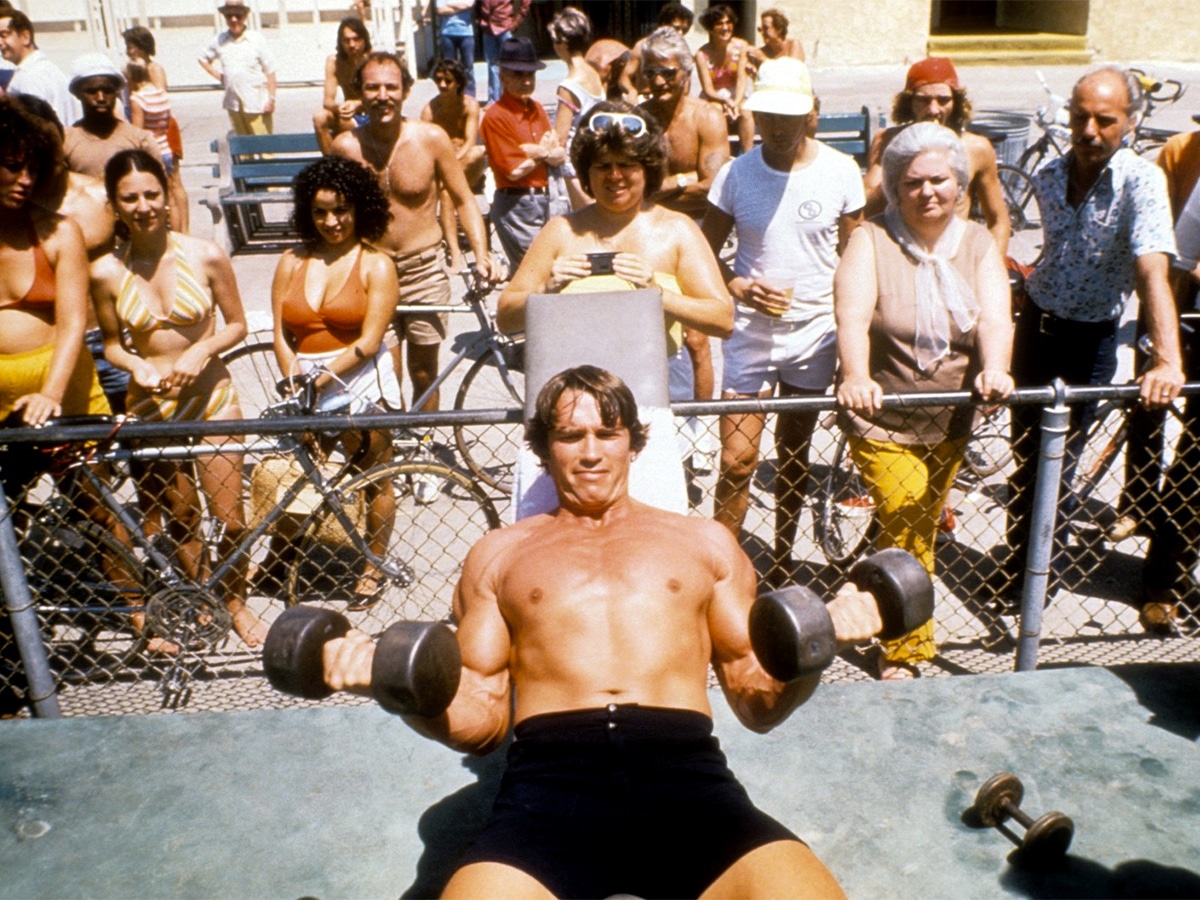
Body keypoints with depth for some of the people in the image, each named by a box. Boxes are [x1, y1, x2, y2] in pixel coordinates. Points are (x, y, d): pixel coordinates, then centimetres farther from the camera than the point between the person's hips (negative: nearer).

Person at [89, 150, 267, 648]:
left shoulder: (205, 255, -8)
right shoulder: (106, 272, -6)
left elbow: (236, 324, 2)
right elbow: (112, 344, 6)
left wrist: (201, 351, -16)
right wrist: (138, 366, -14)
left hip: (212, 397, -1)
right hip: (149, 405, 1)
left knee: (230, 520, 1)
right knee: (180, 522, 12)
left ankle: (235, 602, 27)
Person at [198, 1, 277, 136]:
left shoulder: (257, 40, -3)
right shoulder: (219, 41, 7)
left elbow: (270, 72, -4)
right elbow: (203, 59, 23)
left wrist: (271, 99, -9)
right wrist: (219, 76, 10)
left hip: (257, 104, -4)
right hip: (233, 104, 4)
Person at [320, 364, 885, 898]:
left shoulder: (706, 542, 23)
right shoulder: (498, 553, 22)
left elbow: (758, 703, 19)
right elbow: (480, 720, 16)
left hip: (685, 773, 1)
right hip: (549, 781, 0)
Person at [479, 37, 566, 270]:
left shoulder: (537, 109, 11)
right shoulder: (495, 116, -13)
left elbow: (561, 156, 6)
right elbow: (514, 170, -17)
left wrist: (538, 151, -15)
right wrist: (546, 152, -5)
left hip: (543, 200, 8)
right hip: (515, 205, -8)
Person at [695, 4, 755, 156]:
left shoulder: (741, 46, -6)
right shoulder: (702, 54, -12)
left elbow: (742, 79, -13)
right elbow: (707, 89, -15)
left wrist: (736, 103, -31)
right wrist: (725, 100, -33)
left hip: (736, 98, 2)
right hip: (712, 99, -1)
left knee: (746, 111, -30)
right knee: (716, 108, -35)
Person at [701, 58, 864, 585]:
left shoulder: (840, 172, -4)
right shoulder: (736, 173, -5)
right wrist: (740, 288, -18)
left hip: (814, 333, 1)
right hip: (750, 333, 0)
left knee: (794, 457, 14)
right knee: (737, 460, -4)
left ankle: (783, 559, 31)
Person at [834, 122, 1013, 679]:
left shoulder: (978, 243, 2)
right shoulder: (871, 241, -9)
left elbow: (996, 316, -14)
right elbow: (852, 317, -25)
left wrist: (994, 370, -35)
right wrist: (855, 378, -44)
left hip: (950, 422, 4)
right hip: (881, 420, -4)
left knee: (920, 529, 17)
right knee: (906, 525, -11)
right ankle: (905, 651, 11)